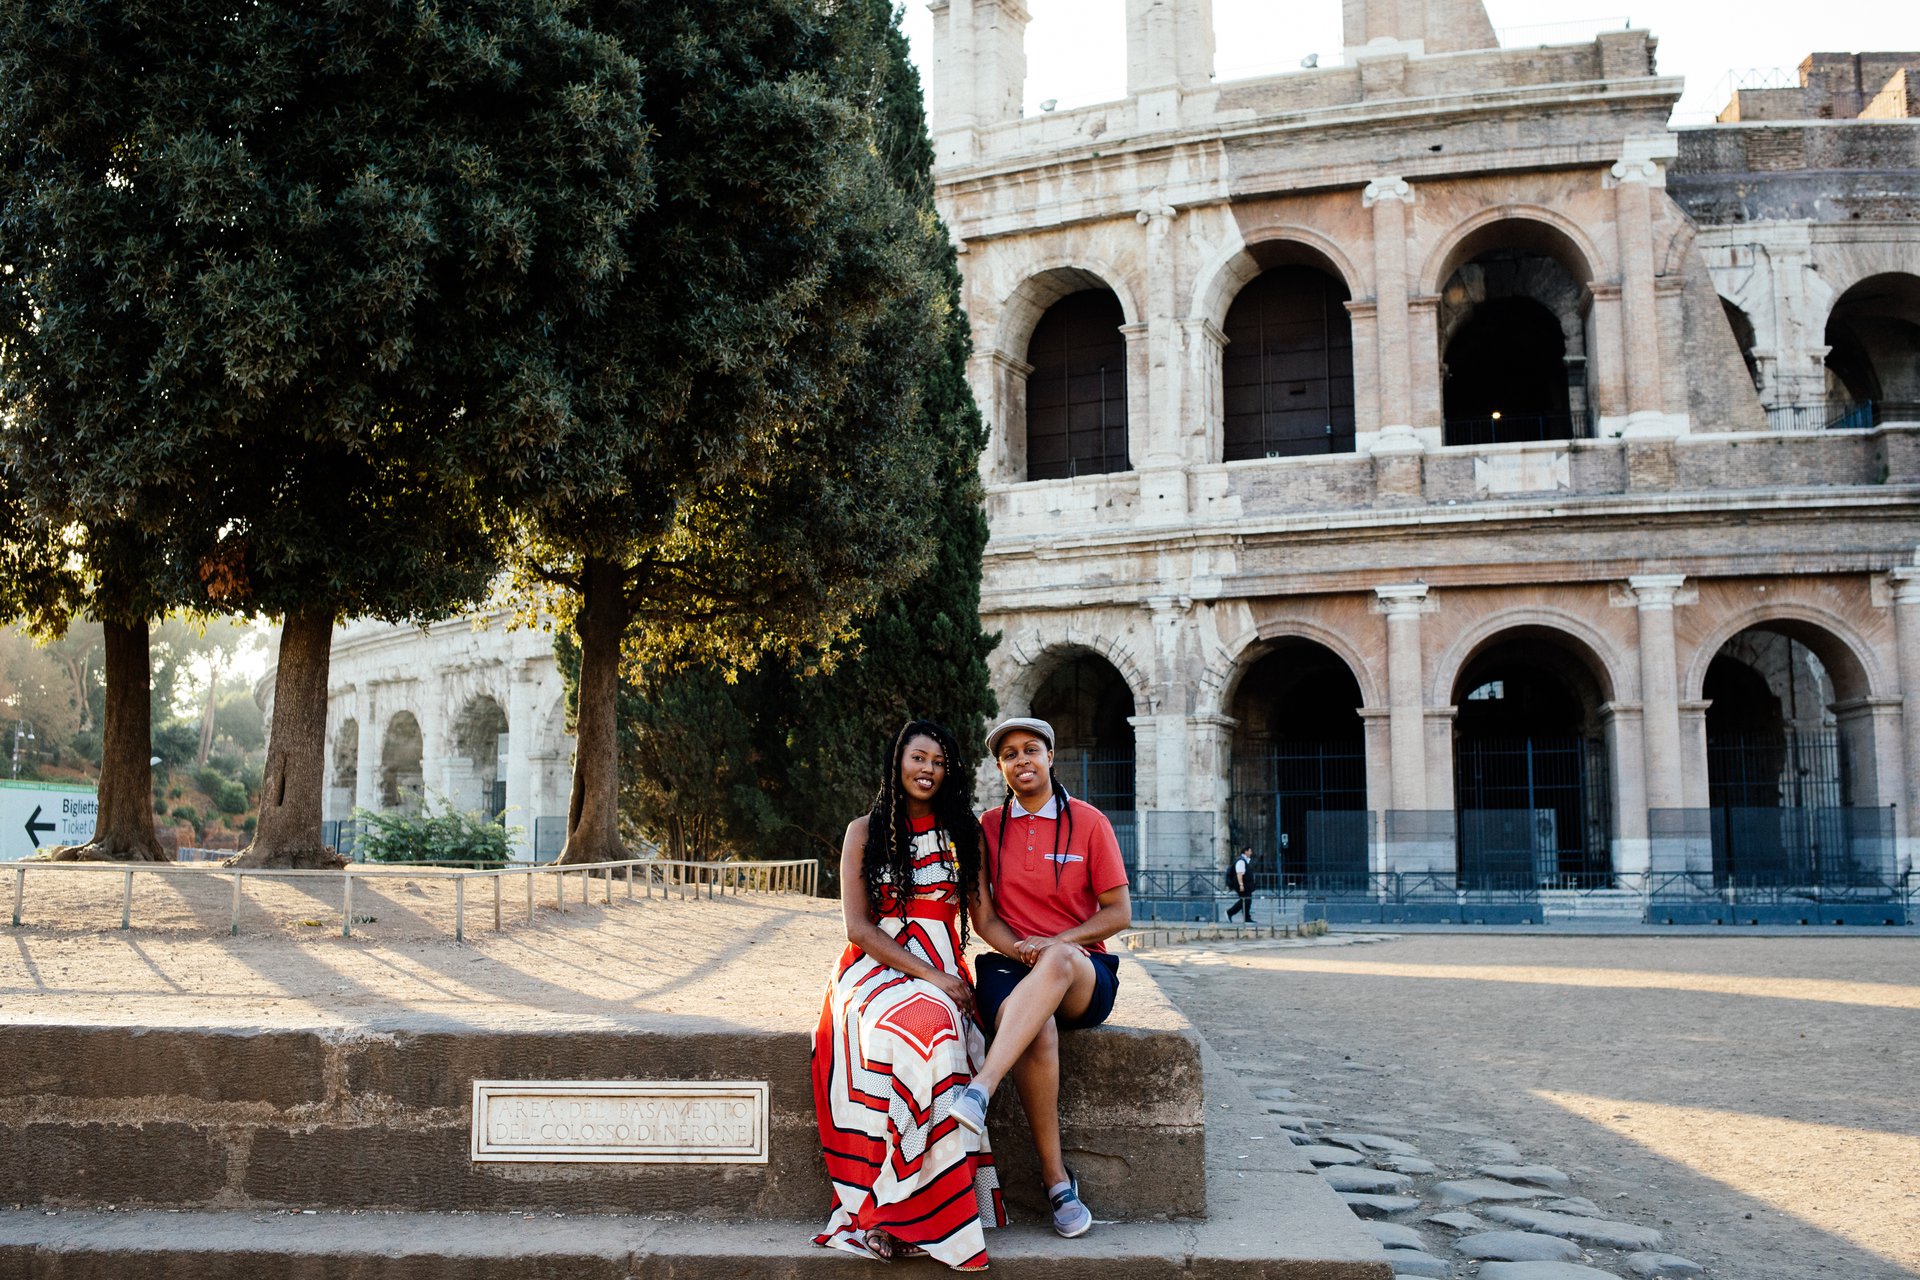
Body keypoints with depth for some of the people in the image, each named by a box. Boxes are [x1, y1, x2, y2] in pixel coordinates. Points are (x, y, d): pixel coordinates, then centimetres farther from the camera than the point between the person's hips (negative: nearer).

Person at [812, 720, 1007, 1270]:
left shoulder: (964, 833, 15)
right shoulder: (865, 832, 8)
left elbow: (985, 914, 9)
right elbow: (858, 926, -1)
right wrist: (929, 976, -12)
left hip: (943, 971, 1)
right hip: (875, 967, -1)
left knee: (930, 1021, -35)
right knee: (918, 1025, -35)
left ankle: (897, 1208, -30)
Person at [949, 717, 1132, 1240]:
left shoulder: (1088, 823, 3)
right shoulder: (988, 827, 10)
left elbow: (1118, 912, 1)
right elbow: (984, 916, 8)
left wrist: (1054, 945, -13)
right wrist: (1020, 951, -13)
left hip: (1084, 974, -1)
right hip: (1011, 964, 1)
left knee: (1058, 959, -40)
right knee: (1037, 1029, -35)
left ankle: (979, 1092, -51)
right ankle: (1057, 1179, -26)